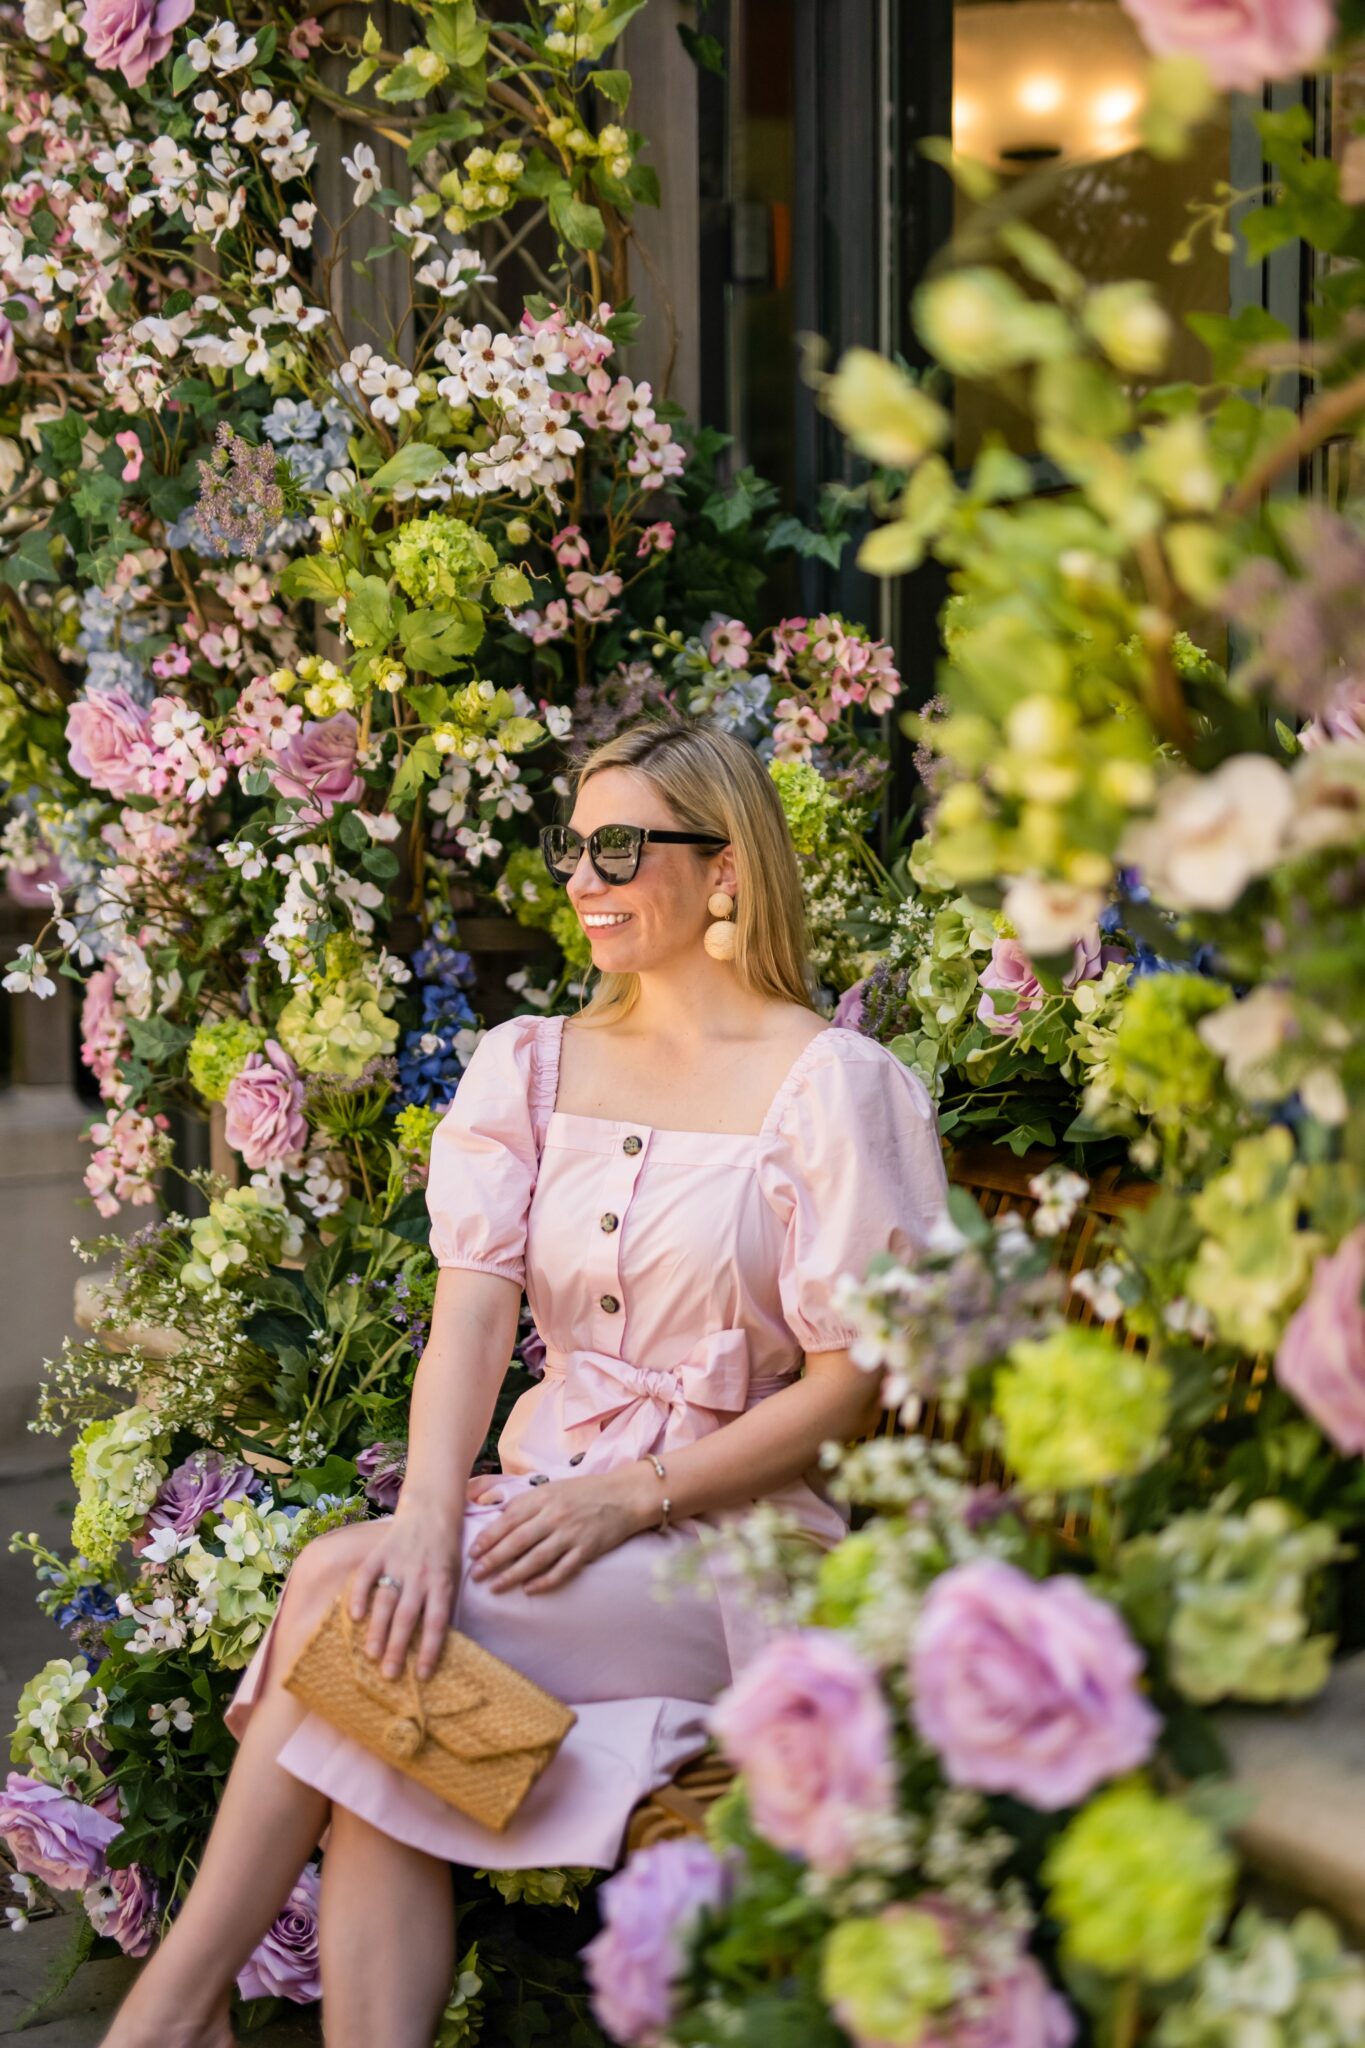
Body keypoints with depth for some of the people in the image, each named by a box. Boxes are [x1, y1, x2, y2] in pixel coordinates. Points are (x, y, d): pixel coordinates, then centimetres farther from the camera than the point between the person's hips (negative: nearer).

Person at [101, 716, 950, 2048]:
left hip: (730, 1534, -5)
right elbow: (472, 1308, 0)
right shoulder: (532, 1065, 13)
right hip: (546, 1499, 5)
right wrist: (428, 1516, -19)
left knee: (342, 1585, -23)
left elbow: (853, 1383, -7)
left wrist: (632, 1496, -16)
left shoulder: (827, 1083, -4)